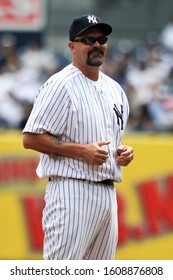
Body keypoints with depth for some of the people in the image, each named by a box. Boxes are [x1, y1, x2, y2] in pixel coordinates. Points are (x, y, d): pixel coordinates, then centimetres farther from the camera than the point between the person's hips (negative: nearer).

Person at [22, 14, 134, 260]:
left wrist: (124, 151, 7)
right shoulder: (60, 85, -8)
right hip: (72, 191, -8)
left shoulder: (114, 89, 17)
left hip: (108, 192, 8)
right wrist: (81, 150, -18)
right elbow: (31, 138, -13)